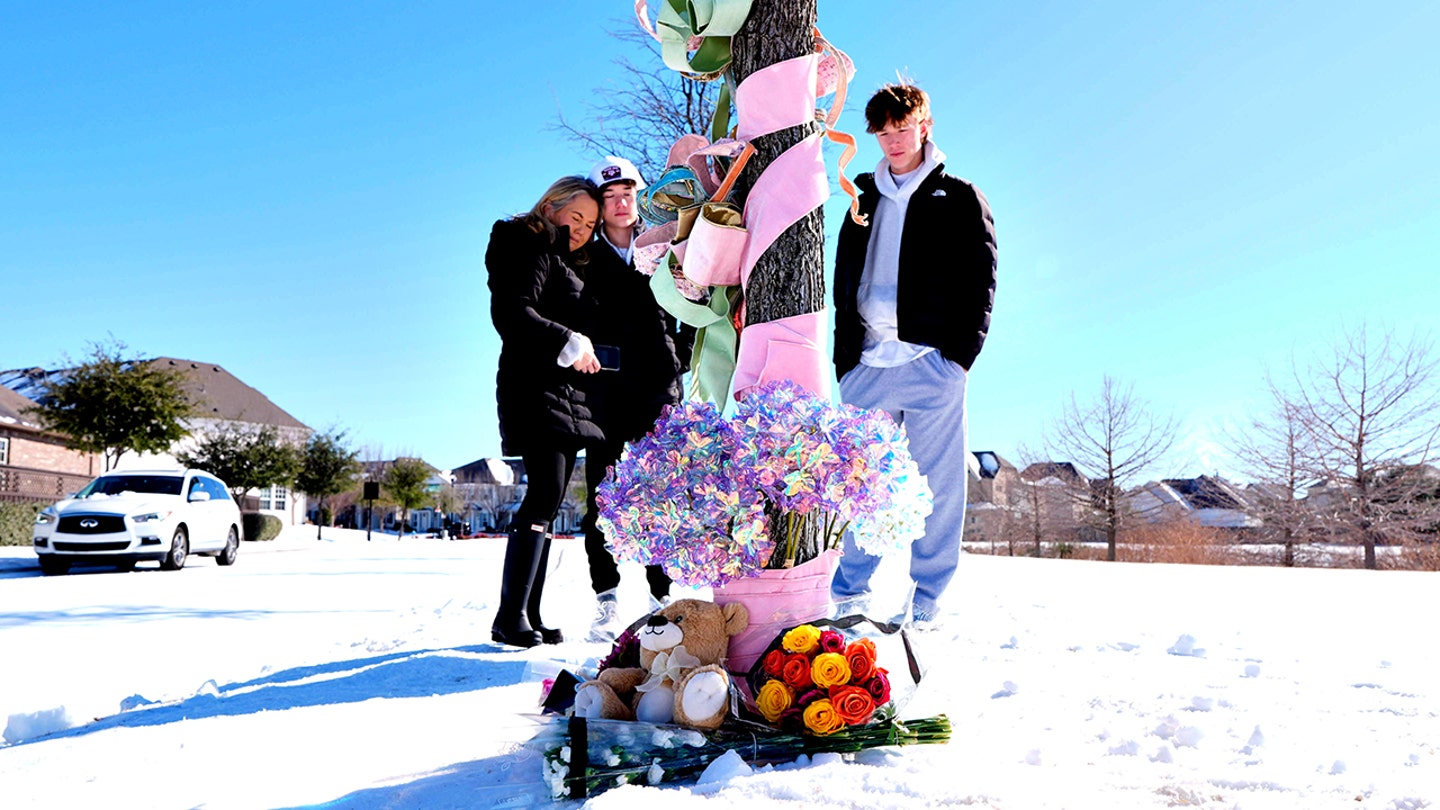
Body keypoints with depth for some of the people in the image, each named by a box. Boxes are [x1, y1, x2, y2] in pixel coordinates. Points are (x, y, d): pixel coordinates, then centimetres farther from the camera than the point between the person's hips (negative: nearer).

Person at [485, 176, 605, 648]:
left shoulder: (569, 263, 28)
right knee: (545, 494, -18)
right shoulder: (531, 247, 0)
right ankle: (511, 616, -17)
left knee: (548, 503, 4)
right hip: (537, 388, -9)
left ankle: (529, 616, 4)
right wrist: (568, 343, -19)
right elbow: (511, 313, -15)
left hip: (569, 396, 9)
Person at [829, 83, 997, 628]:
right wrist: (845, 356, 9)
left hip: (932, 361, -3)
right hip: (867, 363, 4)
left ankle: (924, 604, 6)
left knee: (935, 484, -1)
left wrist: (960, 354, -9)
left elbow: (981, 280, 3)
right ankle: (848, 593, 15)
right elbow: (844, 282, 20)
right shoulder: (865, 202, 21)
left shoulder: (959, 199, 10)